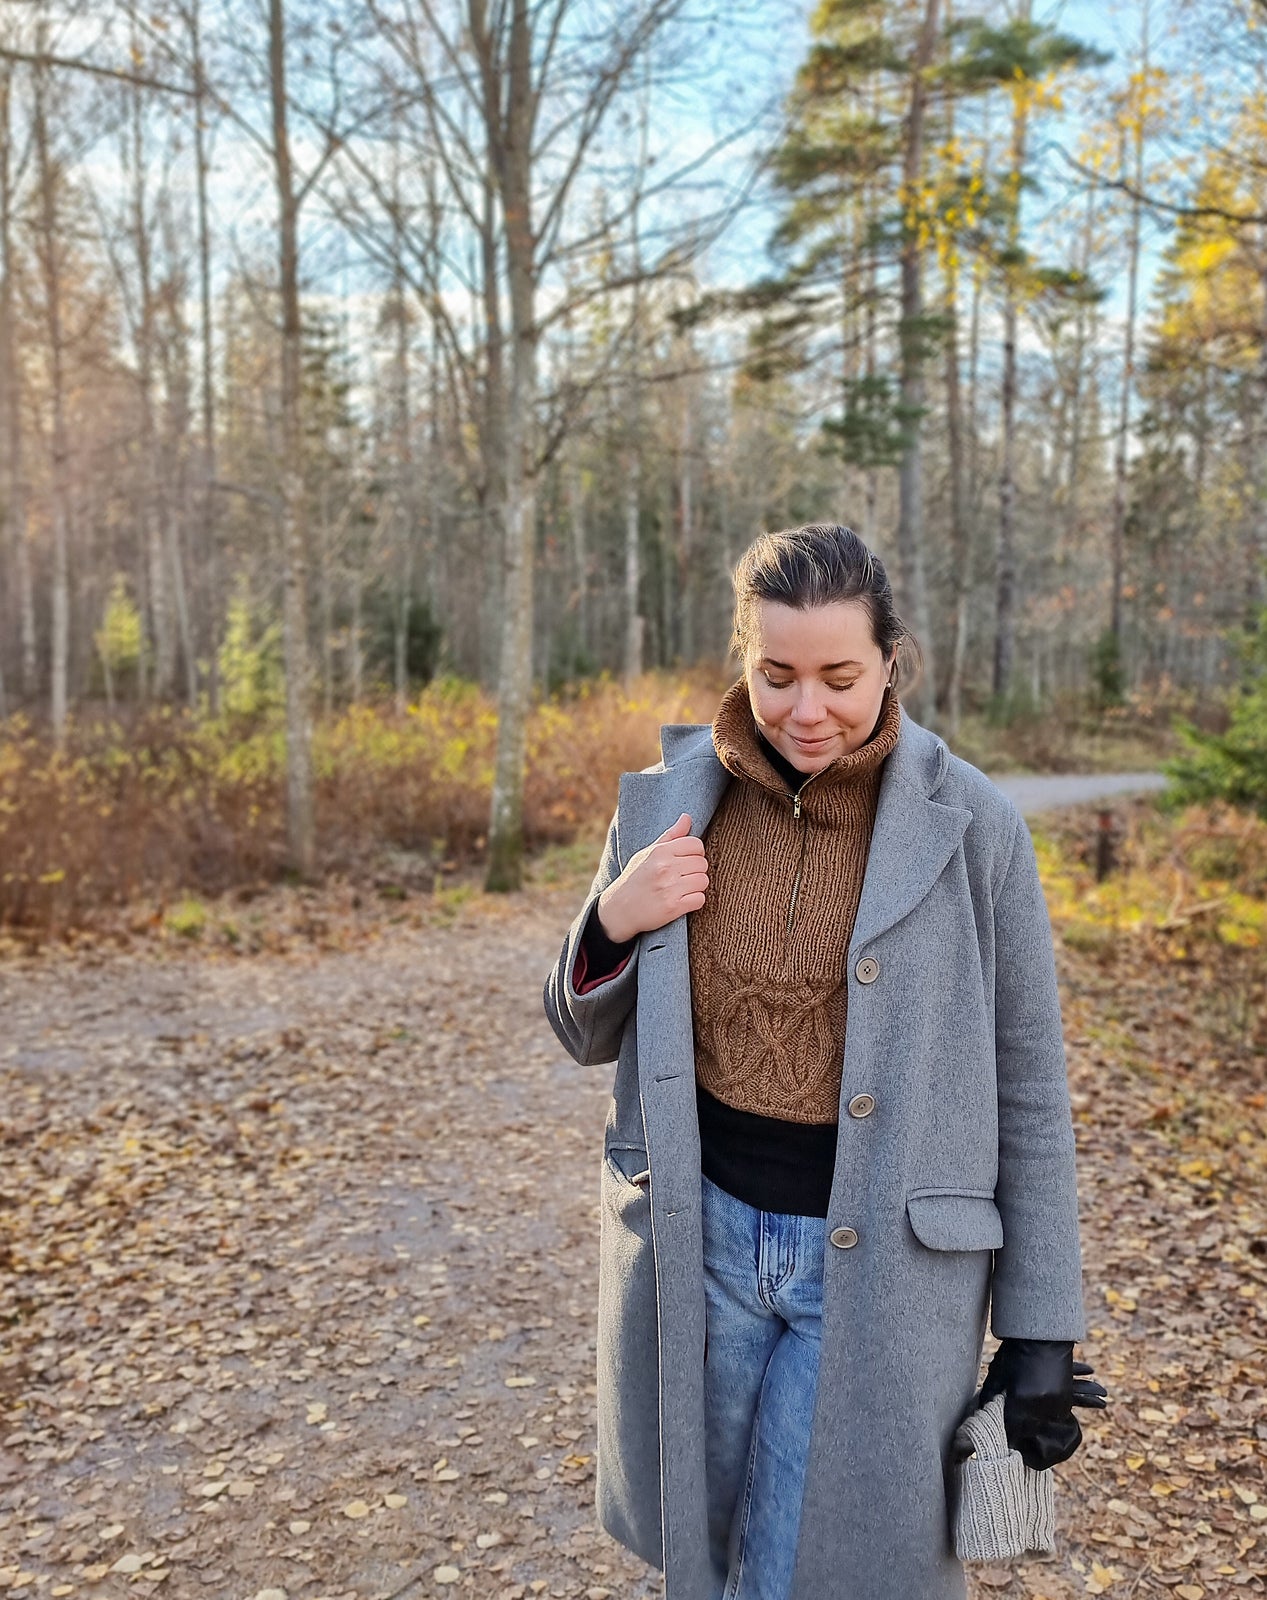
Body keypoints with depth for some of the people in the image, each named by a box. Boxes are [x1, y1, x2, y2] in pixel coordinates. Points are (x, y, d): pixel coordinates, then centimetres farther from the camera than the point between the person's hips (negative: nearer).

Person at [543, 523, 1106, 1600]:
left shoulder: (972, 826, -11)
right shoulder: (670, 799, -4)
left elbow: (1029, 1093, -3)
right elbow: (587, 1036, 6)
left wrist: (1042, 1334, -1)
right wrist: (613, 923, -15)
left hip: (882, 1262, -3)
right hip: (700, 1238, 3)